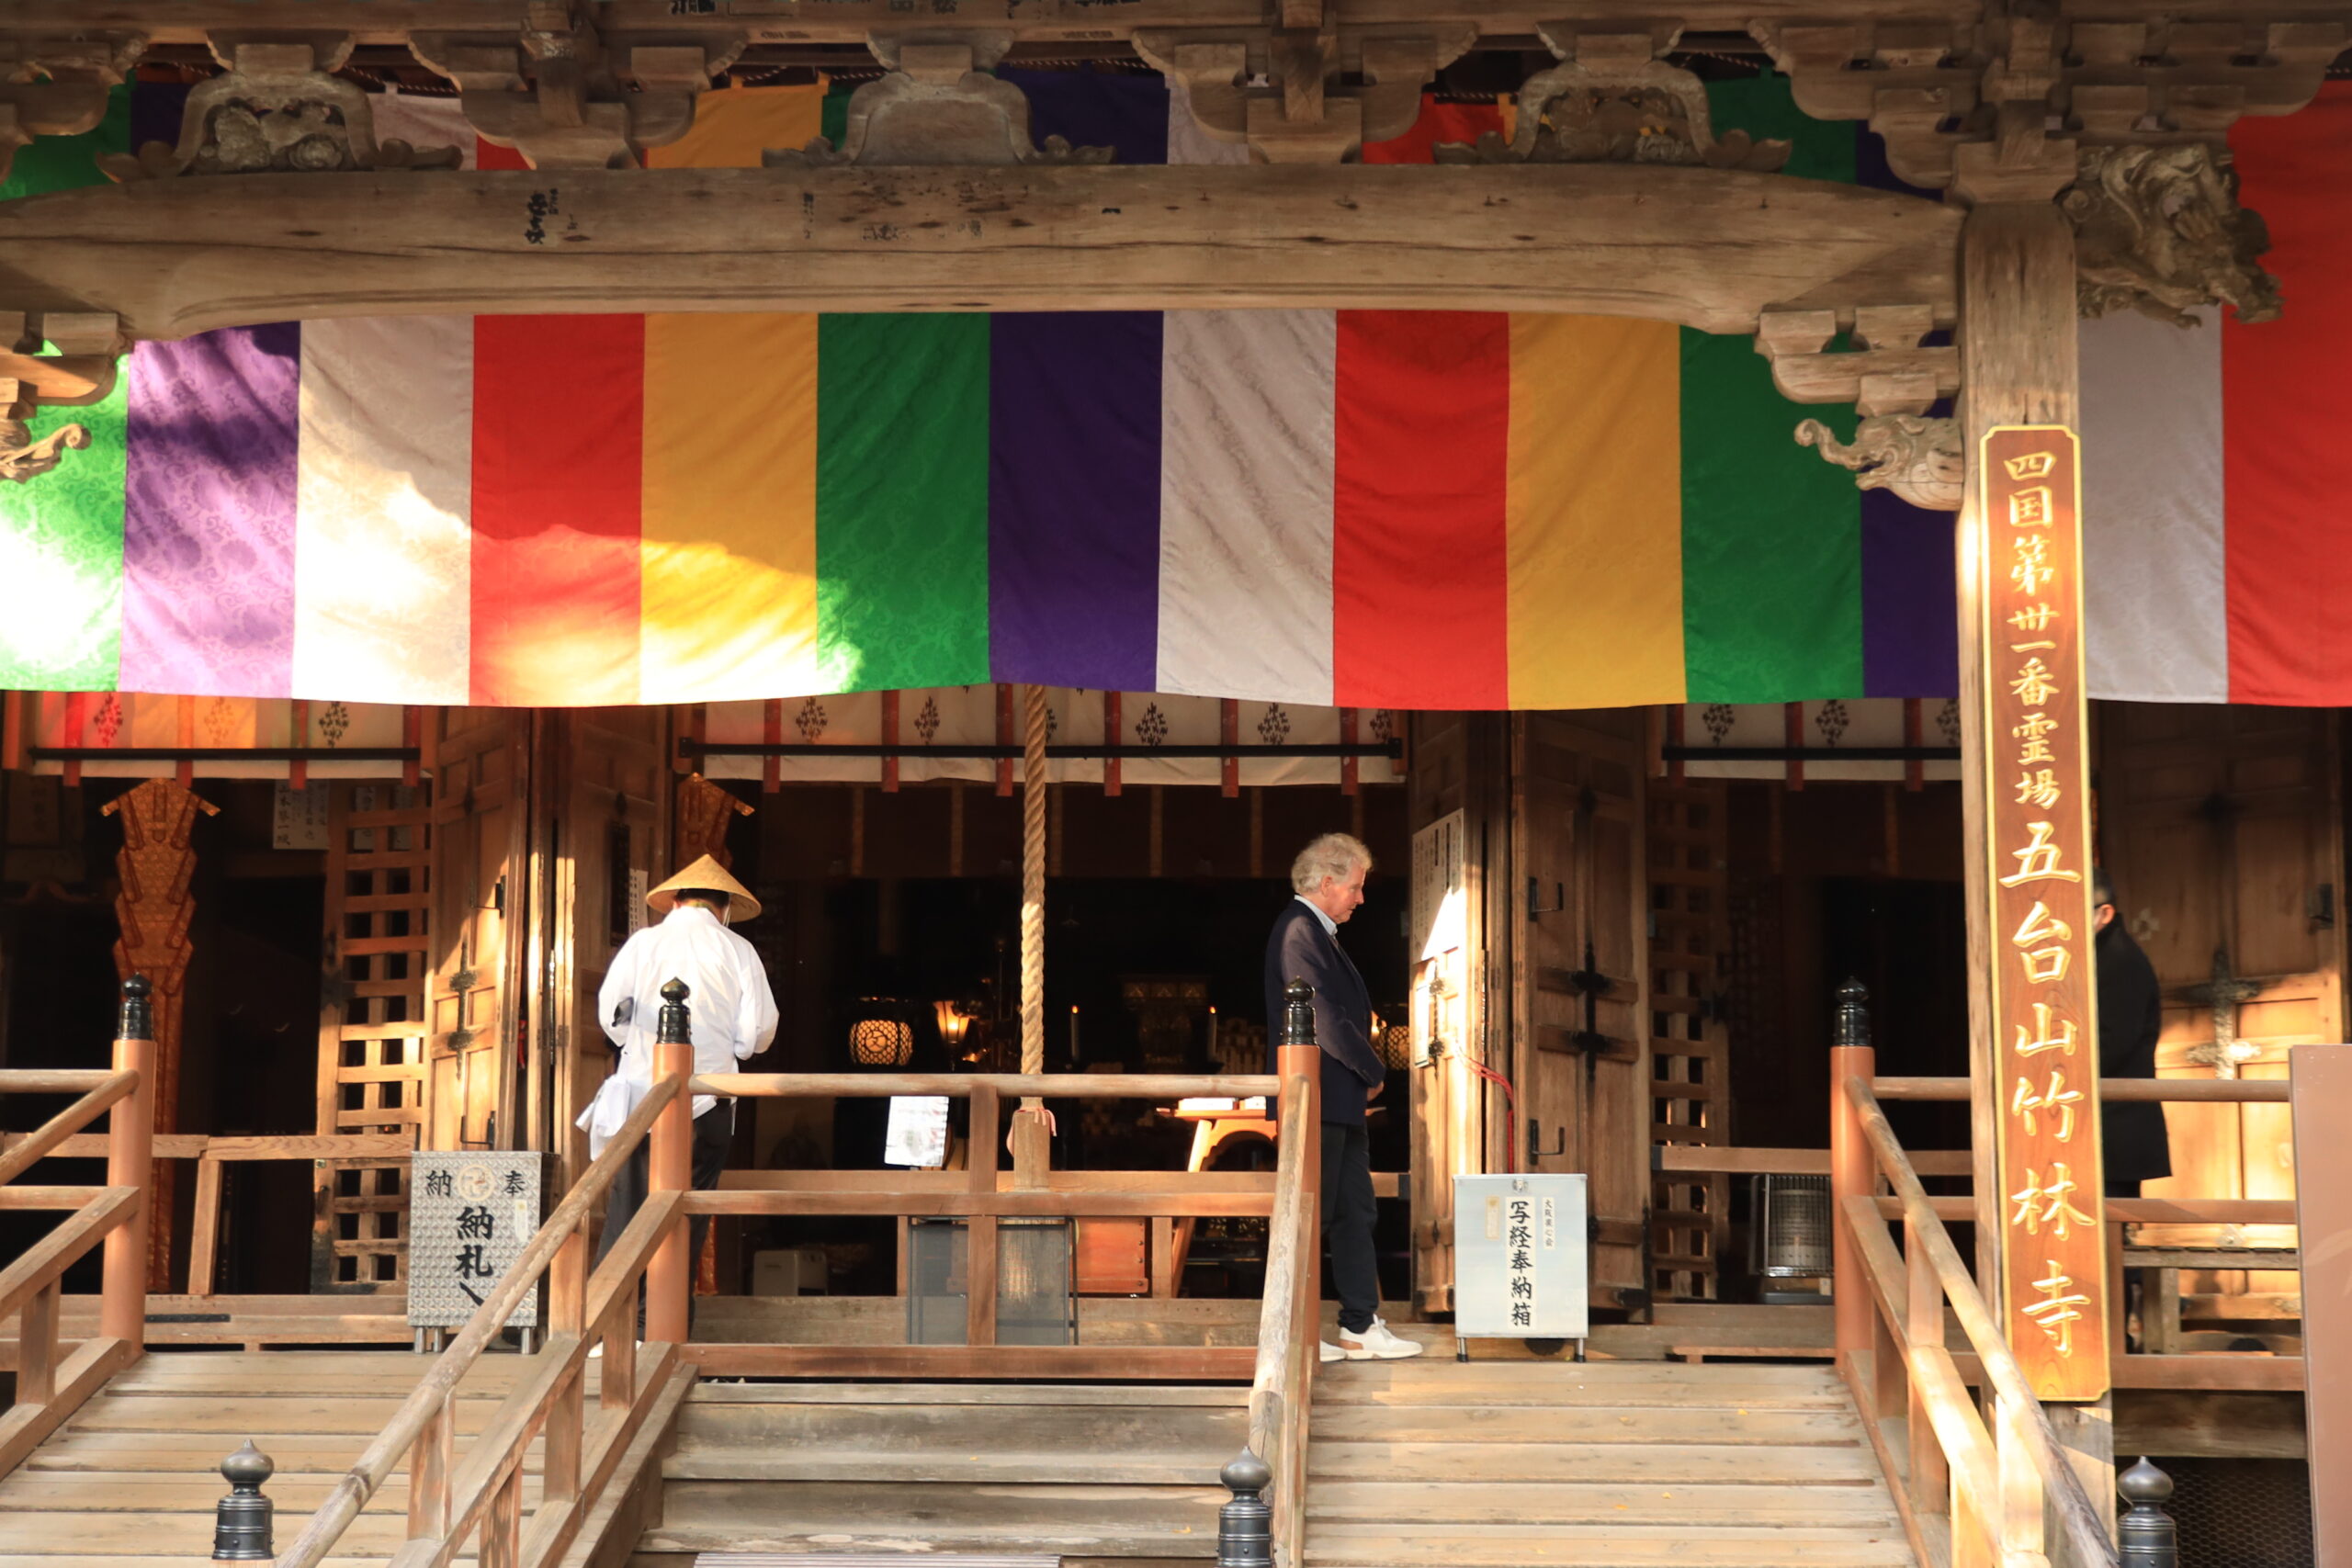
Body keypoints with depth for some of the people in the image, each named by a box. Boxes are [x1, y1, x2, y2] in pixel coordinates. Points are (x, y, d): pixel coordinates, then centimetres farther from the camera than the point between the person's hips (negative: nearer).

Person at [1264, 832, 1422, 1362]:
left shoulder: (1320, 932, 19)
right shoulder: (1298, 930, -14)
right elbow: (1325, 1019, -20)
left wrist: (1365, 1075, 7)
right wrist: (1374, 1072, -9)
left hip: (1340, 1100, 10)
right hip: (1317, 1097, -10)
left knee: (1355, 1212, 10)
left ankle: (1361, 1327, 13)